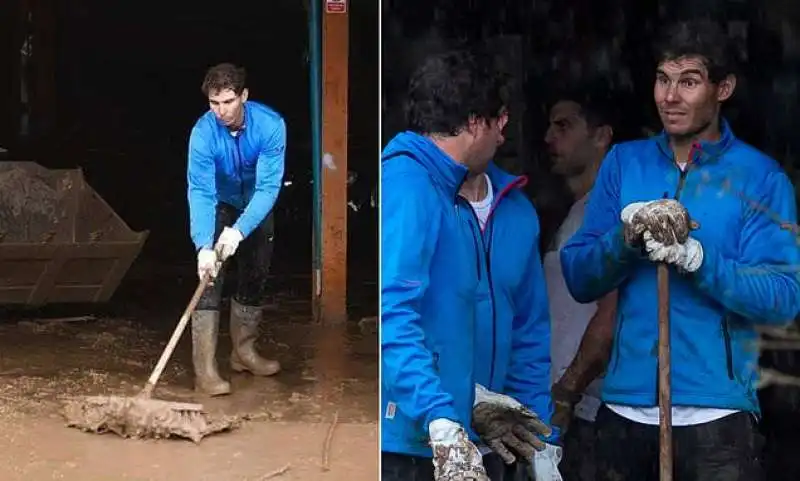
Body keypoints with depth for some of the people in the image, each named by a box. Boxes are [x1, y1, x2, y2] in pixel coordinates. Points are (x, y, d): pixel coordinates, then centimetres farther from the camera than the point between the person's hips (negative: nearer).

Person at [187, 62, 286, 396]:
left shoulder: (270, 125, -30)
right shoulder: (203, 133, -31)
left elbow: (268, 187, -33)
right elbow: (200, 191, -35)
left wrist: (239, 230, -45)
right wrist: (203, 246, -48)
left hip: (256, 207, 2)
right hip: (219, 206, -2)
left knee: (256, 277, 10)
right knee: (209, 279, -15)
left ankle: (243, 352, 28)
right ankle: (205, 369, -18)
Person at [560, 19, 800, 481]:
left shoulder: (760, 176, -3)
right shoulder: (624, 162, 6)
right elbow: (579, 279, 2)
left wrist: (693, 257, -25)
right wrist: (626, 239, -17)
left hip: (715, 412, -3)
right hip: (625, 406, 3)